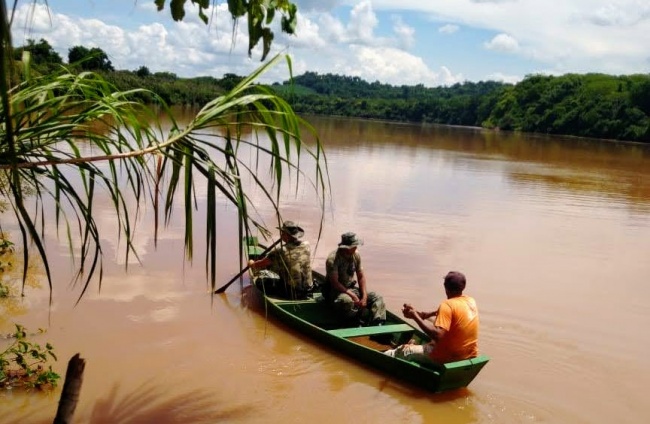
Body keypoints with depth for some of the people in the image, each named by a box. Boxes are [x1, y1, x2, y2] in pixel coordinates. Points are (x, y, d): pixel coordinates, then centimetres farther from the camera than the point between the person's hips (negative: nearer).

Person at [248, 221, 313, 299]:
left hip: (290, 293, -6)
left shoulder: (280, 252, -17)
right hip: (306, 292, 6)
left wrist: (251, 264, 20)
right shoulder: (306, 246, -2)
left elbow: (260, 265, -3)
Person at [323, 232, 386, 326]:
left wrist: (364, 296, -7)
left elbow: (361, 277, 7)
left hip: (351, 288, 7)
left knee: (377, 298, -10)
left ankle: (378, 324, -27)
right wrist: (352, 295, -26)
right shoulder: (333, 259, -20)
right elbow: (334, 283, -22)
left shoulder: (356, 256, 2)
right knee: (347, 301, -41)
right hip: (335, 291, -7)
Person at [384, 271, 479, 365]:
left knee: (402, 351, 6)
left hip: (448, 357, -8)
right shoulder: (471, 301, 2)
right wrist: (431, 314, 10)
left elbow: (437, 335, -31)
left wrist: (415, 316, -24)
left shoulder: (447, 305, -23)